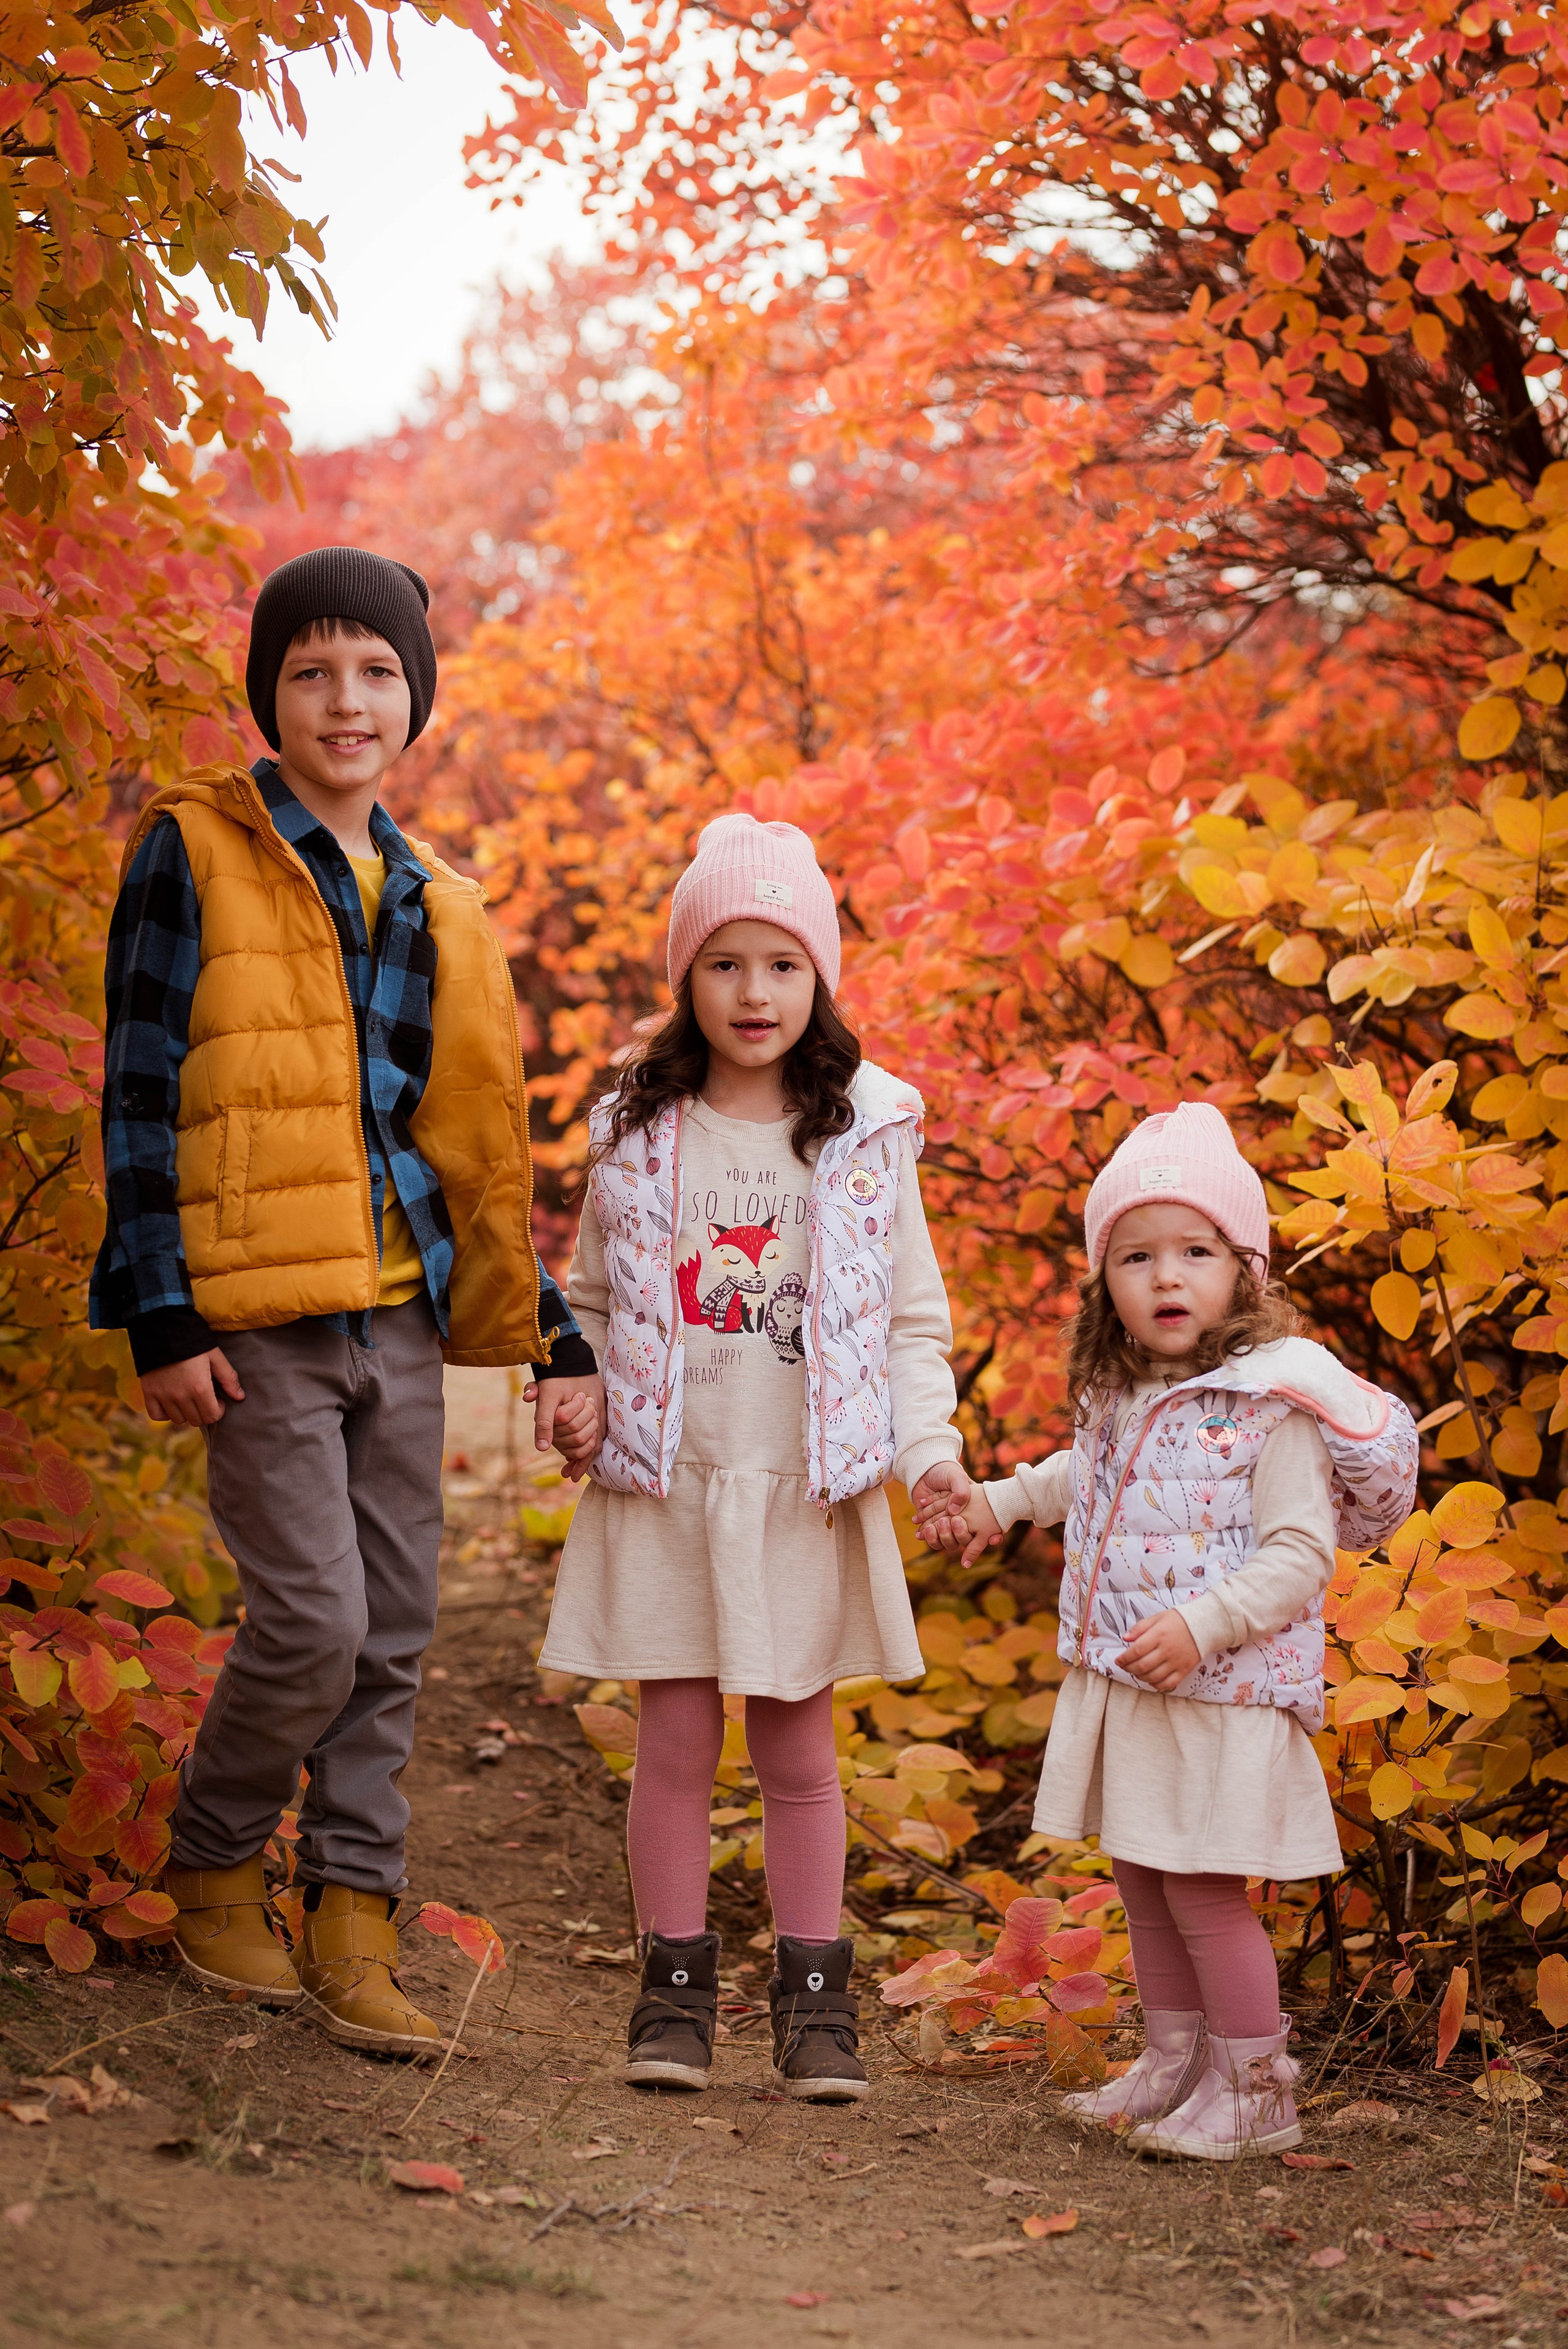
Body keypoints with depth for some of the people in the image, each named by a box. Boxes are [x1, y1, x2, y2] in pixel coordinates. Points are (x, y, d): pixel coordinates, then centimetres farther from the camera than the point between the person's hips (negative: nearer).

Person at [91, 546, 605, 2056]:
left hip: (396, 1311, 6)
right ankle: (211, 1874, 14)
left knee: (395, 1632, 5)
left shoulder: (428, 902, 15)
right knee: (313, 1620, -10)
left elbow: (476, 1142, 17)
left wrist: (554, 1342, 13)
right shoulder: (194, 856, -2)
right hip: (257, 1311, -6)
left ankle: (352, 1931, 15)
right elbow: (139, 1096, -5)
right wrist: (163, 1318, -12)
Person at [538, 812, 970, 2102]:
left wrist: (928, 1443, -8)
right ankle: (676, 1983, 16)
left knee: (799, 1749, 7)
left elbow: (914, 1318, 5)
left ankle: (815, 1997, 17)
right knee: (676, 1739, 4)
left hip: (809, 1494, 0)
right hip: (666, 1486, 1)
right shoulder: (638, 1130, 3)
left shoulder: (865, 1132, 1)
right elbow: (593, 1299, 13)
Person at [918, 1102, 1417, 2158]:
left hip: (1222, 1696, -8)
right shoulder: (1123, 1399, 6)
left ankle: (1255, 2096, 11)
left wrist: (1202, 1626, -30)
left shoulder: (1272, 1406, -17)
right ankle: (1175, 2065, 31)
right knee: (1144, 1883, 16)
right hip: (1122, 1690, 8)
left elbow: (1301, 1557, -21)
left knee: (1202, 1892, -3)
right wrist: (996, 1503, 33)